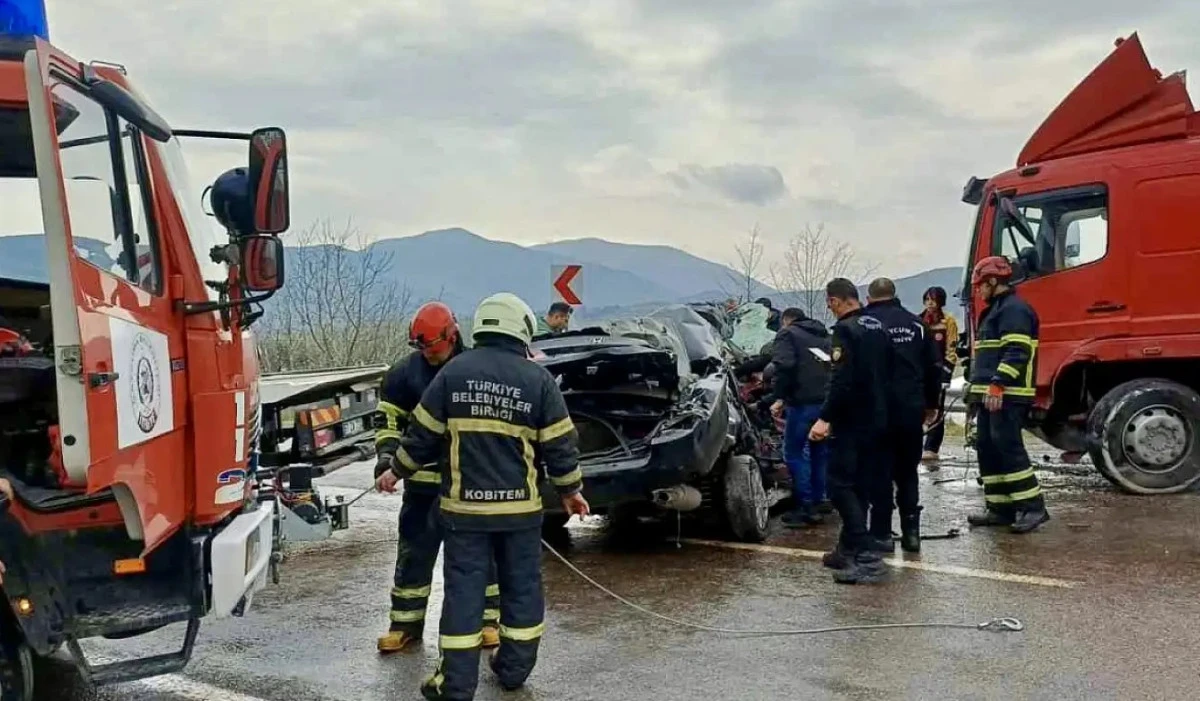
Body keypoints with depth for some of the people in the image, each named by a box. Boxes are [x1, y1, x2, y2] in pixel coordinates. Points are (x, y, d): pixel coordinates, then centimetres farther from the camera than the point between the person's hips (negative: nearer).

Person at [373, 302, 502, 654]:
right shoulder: (404, 373, -2)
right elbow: (389, 421, 3)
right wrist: (387, 455, -14)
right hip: (423, 481, 1)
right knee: (414, 552, 7)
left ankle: (487, 619, 22)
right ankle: (406, 623, 19)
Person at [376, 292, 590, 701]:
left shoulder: (454, 371, -3)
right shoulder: (538, 378, -4)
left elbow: (423, 433, 1)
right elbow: (560, 445, -2)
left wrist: (397, 471, 17)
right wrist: (570, 490, 12)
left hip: (465, 505, 0)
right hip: (520, 505, 0)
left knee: (464, 590, 5)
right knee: (522, 587, 14)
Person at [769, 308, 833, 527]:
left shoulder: (788, 334, 5)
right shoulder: (825, 336, 27)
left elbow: (784, 365, -12)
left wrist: (780, 397, -10)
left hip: (803, 402, -7)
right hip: (829, 401, 7)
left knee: (794, 453, 0)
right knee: (820, 452, 16)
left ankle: (806, 507, -2)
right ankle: (818, 501, 22)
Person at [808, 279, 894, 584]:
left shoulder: (845, 330, -15)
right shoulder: (877, 327, 12)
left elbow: (842, 380, -24)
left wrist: (825, 418, -24)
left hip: (852, 421, -9)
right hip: (876, 419, 9)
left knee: (841, 485, -7)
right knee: (859, 485, 15)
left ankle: (866, 558, -13)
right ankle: (848, 549, 23)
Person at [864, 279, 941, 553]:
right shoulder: (916, 323, 9)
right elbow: (934, 366, 10)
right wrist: (931, 404, 19)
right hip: (912, 407, 4)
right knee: (907, 471, 13)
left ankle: (882, 533, 3)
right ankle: (911, 531, 14)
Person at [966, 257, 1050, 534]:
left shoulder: (1014, 309, -10)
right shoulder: (995, 310, 23)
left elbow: (1016, 352, -21)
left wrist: (998, 385, -26)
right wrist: (978, 386, 26)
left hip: (1007, 396, -11)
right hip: (991, 395, 11)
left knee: (1008, 448, -12)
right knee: (988, 449, 9)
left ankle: (1033, 507, -8)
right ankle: (1000, 508, 13)